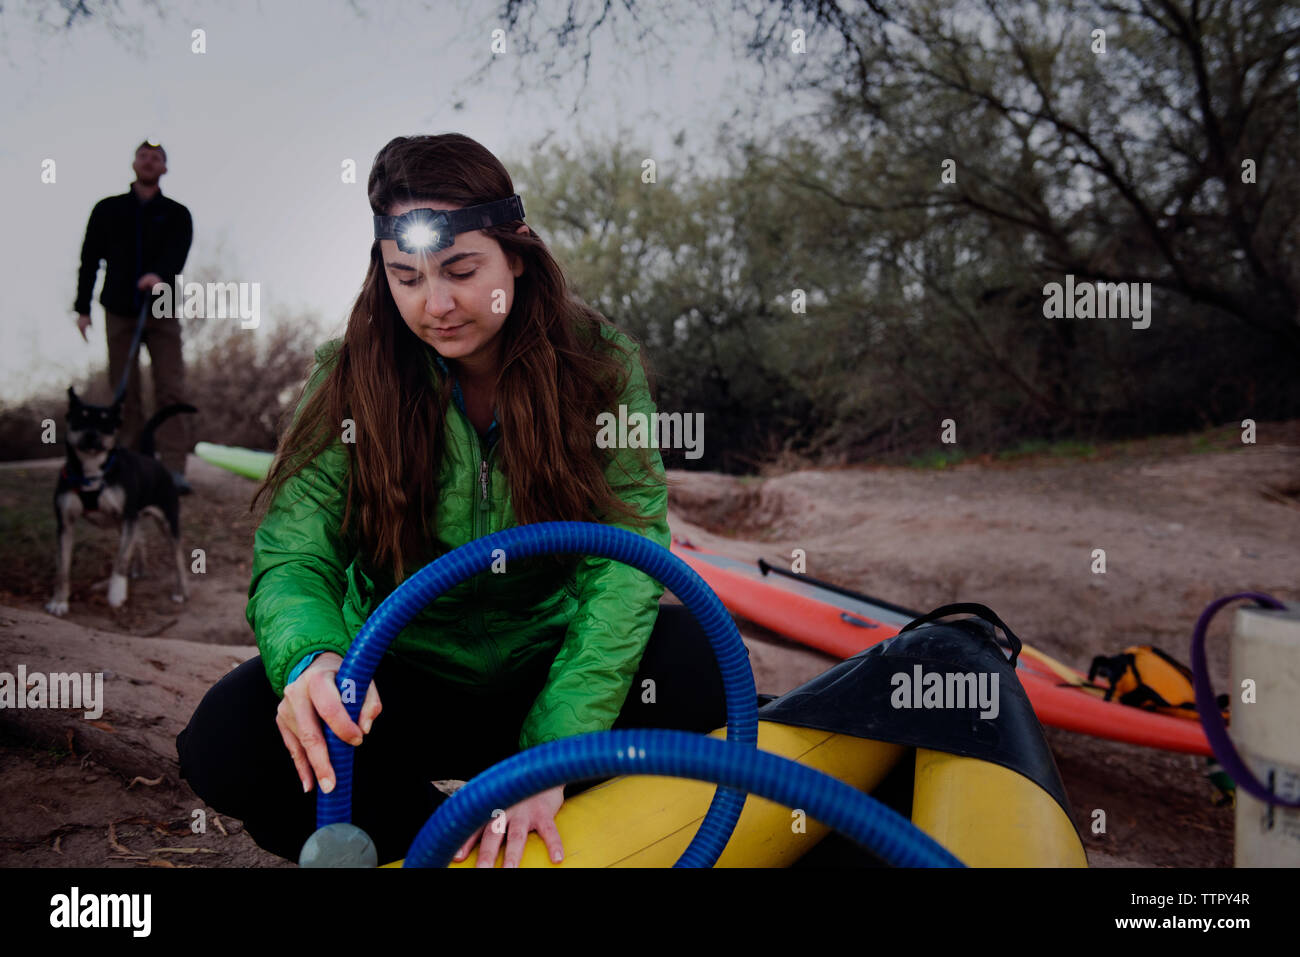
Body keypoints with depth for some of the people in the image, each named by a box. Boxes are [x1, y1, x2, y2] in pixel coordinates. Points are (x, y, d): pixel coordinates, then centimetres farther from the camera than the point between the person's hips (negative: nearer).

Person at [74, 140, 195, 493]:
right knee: (124, 392, -1)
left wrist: (160, 274, -32)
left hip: (162, 311, -1)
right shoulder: (108, 210, 12)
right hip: (120, 312, 1)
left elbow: (178, 252, -10)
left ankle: (174, 469, -13)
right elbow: (90, 259, 12)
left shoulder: (177, 214, 9)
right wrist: (82, 307, 4)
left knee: (170, 390, -9)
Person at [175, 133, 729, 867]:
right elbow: (293, 558, -16)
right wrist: (313, 659, -42)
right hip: (404, 689, 1)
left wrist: (550, 757, -32)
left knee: (696, 657, -29)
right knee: (225, 742, -26)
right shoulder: (351, 381, -10)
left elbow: (627, 565, -20)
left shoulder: (600, 364, -12)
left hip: (549, 675, 0)